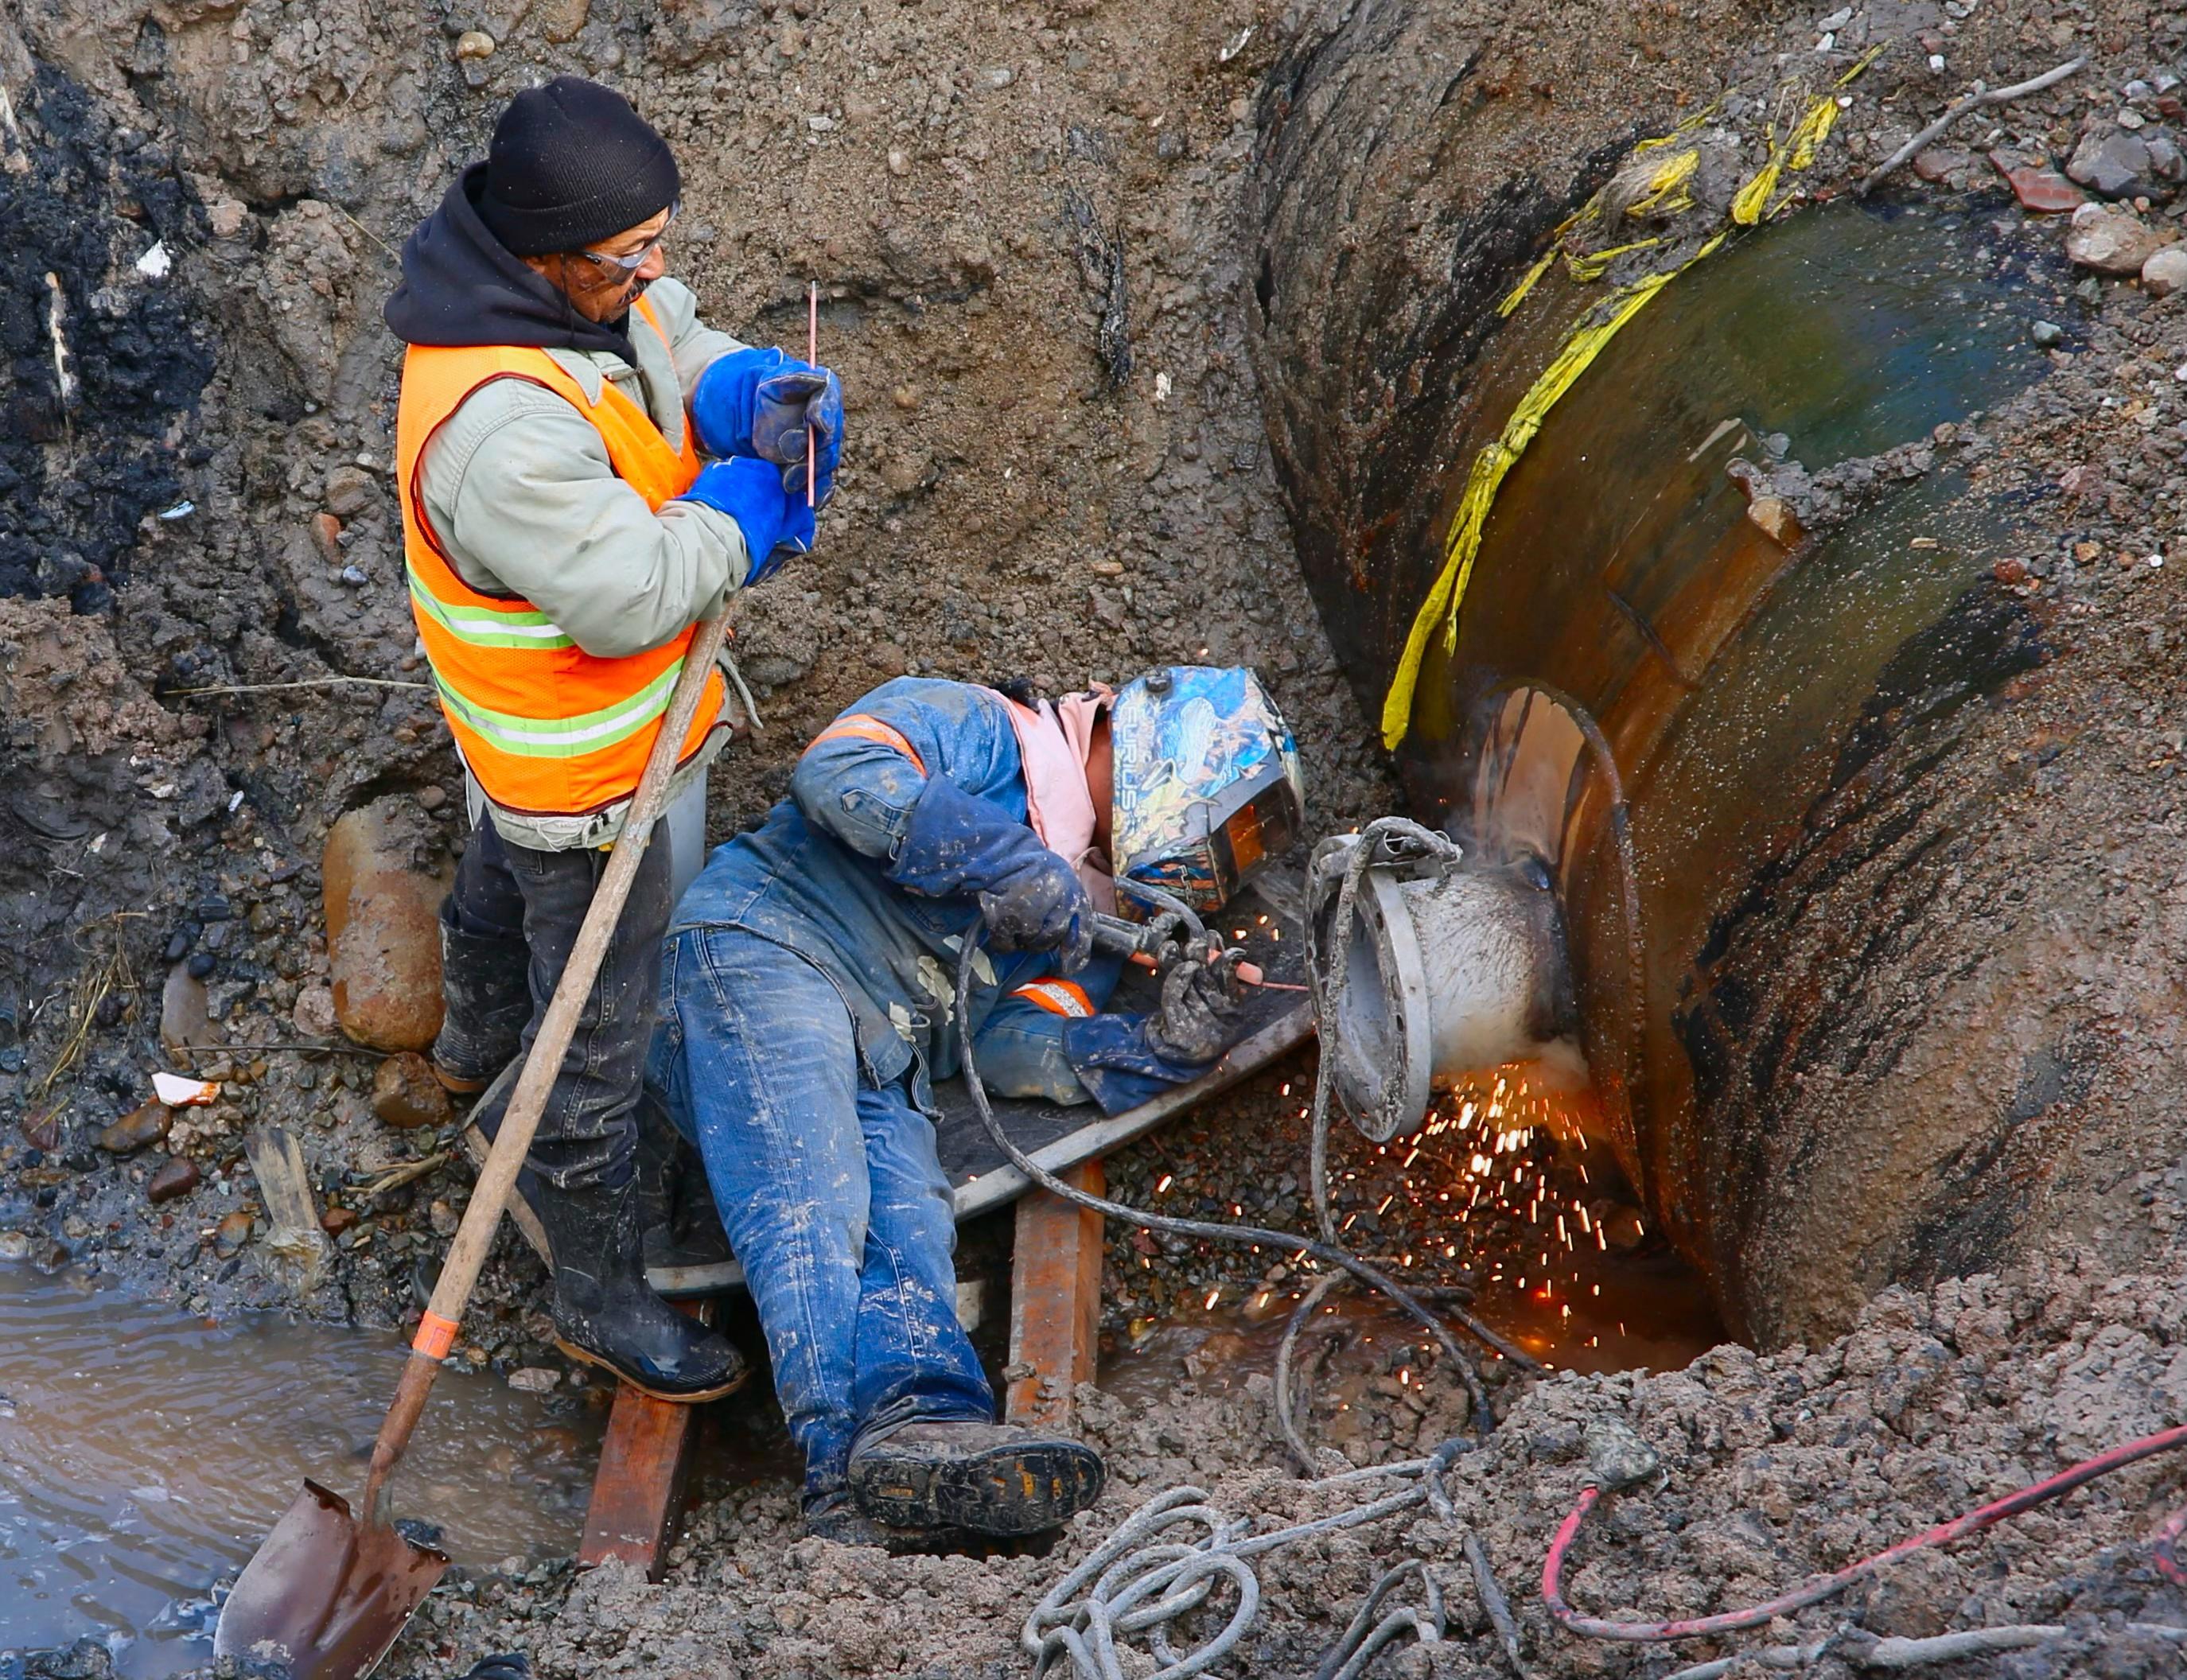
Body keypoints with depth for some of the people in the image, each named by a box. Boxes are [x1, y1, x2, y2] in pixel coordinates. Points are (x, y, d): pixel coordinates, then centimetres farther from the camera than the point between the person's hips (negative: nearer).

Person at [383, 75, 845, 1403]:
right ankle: (602, 1296, 25)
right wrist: (753, 491, -26)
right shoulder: (497, 426, -42)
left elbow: (690, 357, -1)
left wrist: (762, 394, -25)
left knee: (503, 879, 38)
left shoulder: (600, 285, -14)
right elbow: (630, 596, -39)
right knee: (602, 1033, 6)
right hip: (588, 774, -10)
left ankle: (478, 1047, 68)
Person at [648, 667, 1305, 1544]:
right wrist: (1006, 858, -11)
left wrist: (1158, 1047, -3)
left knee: (908, 1221, -25)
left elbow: (1010, 1045, 14)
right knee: (813, 1198, -31)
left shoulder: (1094, 919, 31)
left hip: (879, 1064, 6)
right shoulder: (976, 729, 12)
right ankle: (856, 1439, -52)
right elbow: (839, 770, -8)